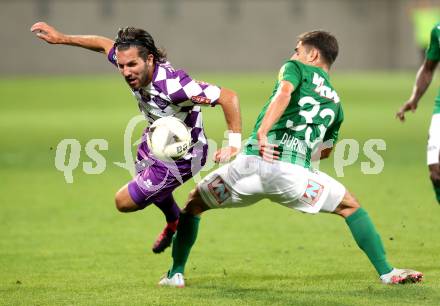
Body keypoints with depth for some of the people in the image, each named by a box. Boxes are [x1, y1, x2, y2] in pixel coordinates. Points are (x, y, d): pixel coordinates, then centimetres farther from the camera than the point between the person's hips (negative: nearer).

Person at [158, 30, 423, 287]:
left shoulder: (296, 68, 14)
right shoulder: (335, 103, 26)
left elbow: (284, 92, -10)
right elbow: (324, 151, 33)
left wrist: (262, 133, -19)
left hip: (253, 162, -2)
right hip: (294, 173, 2)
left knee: (194, 202, 21)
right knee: (351, 207, 24)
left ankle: (176, 273, 16)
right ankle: (387, 272, 14)